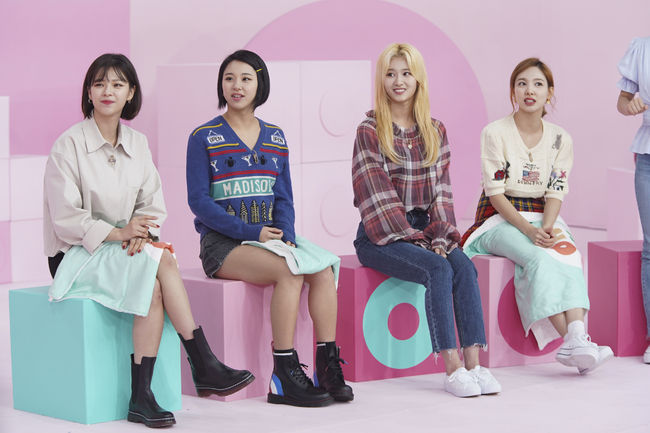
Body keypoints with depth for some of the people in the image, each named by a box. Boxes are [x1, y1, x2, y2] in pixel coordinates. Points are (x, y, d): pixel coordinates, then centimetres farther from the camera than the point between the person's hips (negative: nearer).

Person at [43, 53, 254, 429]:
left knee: (154, 285, -31)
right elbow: (65, 218, -11)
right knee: (162, 261, -30)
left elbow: (153, 204, 9)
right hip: (75, 257, -5)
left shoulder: (137, 144, 10)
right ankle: (204, 368, -29)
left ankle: (141, 398, -31)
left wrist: (140, 233, -14)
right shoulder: (70, 145, -7)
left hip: (125, 249, 5)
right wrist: (118, 233, -22)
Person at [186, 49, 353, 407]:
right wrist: (252, 233, -16)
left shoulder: (275, 137, 14)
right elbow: (199, 201, -7)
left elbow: (283, 198, 12)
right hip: (223, 243, -5)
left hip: (270, 237, 5)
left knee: (322, 270, -23)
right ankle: (284, 378, -27)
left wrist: (286, 236, -9)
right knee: (289, 273, -31)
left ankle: (328, 368, -21)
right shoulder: (204, 137, 0)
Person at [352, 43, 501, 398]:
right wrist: (414, 239, -16)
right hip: (382, 235, -4)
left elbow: (441, 189, 9)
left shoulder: (435, 131, 12)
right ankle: (452, 369, -30)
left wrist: (440, 236, -7)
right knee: (438, 269, -30)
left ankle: (474, 363, -29)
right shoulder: (370, 131, -2)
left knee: (464, 267, -25)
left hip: (423, 227, 5)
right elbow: (377, 194, -9)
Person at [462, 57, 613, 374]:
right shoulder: (495, 133, -4)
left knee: (568, 253, -31)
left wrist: (547, 228, -19)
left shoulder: (560, 139, 8)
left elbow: (555, 194, 3)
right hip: (500, 220, -3)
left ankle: (577, 338, -47)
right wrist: (528, 230, -23)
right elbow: (495, 193, -9)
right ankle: (572, 339, -41)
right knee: (539, 259, -33)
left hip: (542, 219, 3)